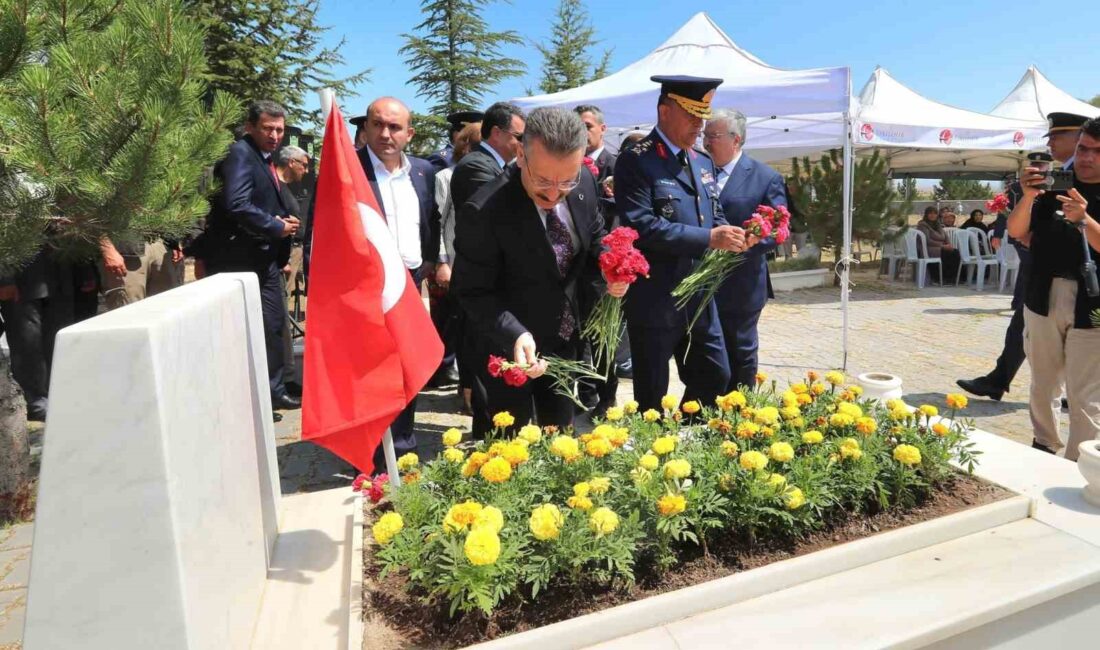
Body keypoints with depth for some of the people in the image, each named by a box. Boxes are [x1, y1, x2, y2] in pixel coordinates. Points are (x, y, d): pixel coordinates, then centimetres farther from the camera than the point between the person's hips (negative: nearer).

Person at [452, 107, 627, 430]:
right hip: (507, 347, -5)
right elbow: (474, 292, -22)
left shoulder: (585, 183, -11)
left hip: (566, 339, 5)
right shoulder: (484, 212, -29)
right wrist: (516, 336, -36)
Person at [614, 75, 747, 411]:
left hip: (700, 298, 8)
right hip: (654, 301, -7)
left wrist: (731, 236, -4)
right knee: (652, 397, 6)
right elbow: (641, 226, -23)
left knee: (716, 377, 16)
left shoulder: (703, 162, 14)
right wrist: (709, 239, -23)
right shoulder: (636, 161, -12)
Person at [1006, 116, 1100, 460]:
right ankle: (1044, 446, 33)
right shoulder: (1055, 188, 7)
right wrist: (1028, 197, -17)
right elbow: (1016, 232, 0)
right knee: (1042, 384, 16)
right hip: (1044, 300, 3)